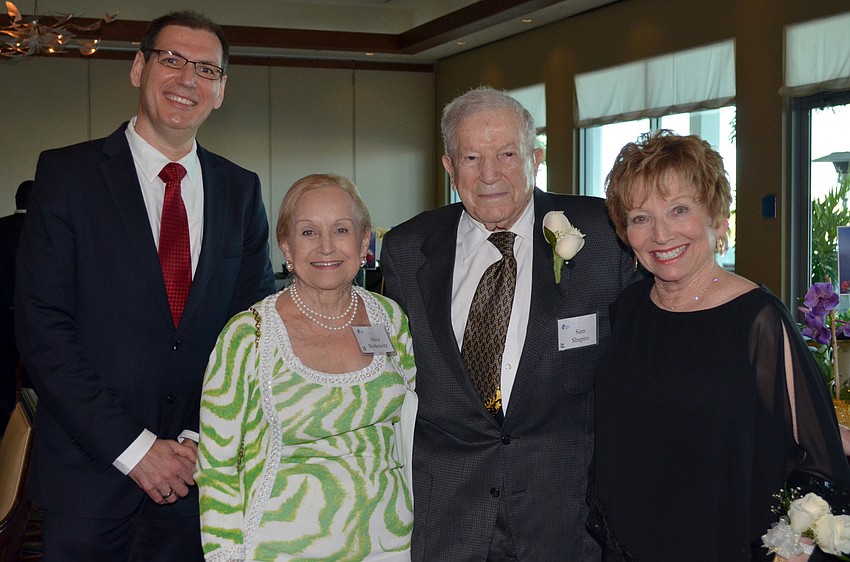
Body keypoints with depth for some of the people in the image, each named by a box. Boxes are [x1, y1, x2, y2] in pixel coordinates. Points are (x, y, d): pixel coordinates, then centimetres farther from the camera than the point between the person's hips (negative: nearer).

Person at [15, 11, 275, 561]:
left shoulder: (241, 190, 6)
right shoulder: (67, 174, -4)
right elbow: (43, 328, -10)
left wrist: (205, 436, -5)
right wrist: (132, 448, -13)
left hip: (197, 473, 3)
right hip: (90, 474, -2)